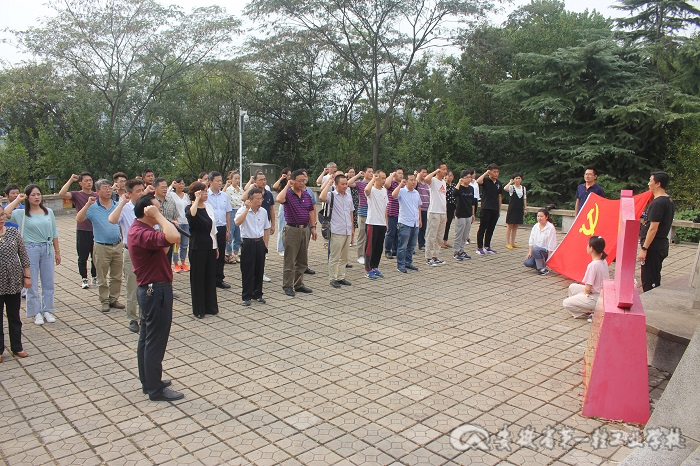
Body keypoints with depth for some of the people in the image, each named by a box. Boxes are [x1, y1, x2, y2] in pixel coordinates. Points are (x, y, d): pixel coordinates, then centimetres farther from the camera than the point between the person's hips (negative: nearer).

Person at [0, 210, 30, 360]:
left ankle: (17, 347, 26)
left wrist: (27, 276, 3)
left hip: (14, 282, 2)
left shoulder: (13, 232, -1)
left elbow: (23, 256, 4)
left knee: (14, 317, 14)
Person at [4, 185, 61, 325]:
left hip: (47, 249, 3)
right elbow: (5, 213, -22)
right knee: (32, 283, 4)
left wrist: (57, 251, 10)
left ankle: (47, 310, 20)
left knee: (48, 282, 8)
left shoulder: (48, 212, 6)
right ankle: (36, 312, 15)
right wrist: (17, 200, -10)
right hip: (30, 249, -2)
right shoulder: (22, 214, -2)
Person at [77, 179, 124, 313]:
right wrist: (88, 204, -23)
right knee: (102, 278, 7)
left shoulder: (118, 205, 5)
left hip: (118, 245, 3)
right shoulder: (93, 207, -4)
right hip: (102, 247, -3)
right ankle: (104, 301, 18)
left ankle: (114, 299, 25)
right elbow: (78, 219, -16)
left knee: (117, 276, 12)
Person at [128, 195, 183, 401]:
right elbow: (174, 237, -40)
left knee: (147, 338, 18)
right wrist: (158, 217, -27)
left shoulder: (139, 229, 10)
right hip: (156, 291, -11)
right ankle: (155, 389, 11)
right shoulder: (142, 233, -25)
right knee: (156, 341, 0)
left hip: (149, 290, 11)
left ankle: (148, 381, 31)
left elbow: (162, 245, 17)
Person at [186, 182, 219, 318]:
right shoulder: (190, 208, -9)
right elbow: (191, 214, -36)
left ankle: (210, 306, 22)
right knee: (198, 277, 4)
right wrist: (197, 199, -23)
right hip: (197, 247, -6)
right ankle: (199, 309, 14)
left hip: (210, 246, 6)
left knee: (210, 276, 11)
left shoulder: (209, 207, 9)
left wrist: (216, 246, 14)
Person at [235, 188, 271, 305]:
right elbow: (238, 222, -30)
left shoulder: (263, 211, 7)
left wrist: (265, 244, 11)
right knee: (247, 271, 0)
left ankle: (257, 294, 24)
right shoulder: (243, 210, -8)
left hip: (260, 242, 5)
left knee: (259, 270, 10)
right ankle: (246, 297, 10)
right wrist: (247, 209, -28)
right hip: (248, 243, -5)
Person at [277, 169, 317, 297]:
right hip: (292, 230, -6)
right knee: (290, 261, 0)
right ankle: (287, 286, 10)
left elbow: (311, 211, 16)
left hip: (305, 229, 6)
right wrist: (287, 185, -22)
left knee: (303, 261, 13)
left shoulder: (307, 194, 10)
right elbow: (279, 199, -33)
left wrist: (313, 227, 11)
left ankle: (298, 284, 25)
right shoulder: (288, 194, -9)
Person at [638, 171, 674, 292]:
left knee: (648, 282, -6)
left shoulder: (658, 203, -18)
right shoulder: (669, 201, 13)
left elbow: (653, 229, -22)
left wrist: (644, 249, -20)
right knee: (655, 279, 18)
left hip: (653, 247, -10)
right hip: (662, 245, 10)